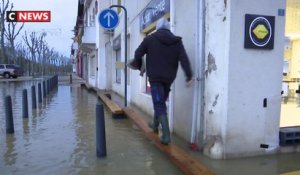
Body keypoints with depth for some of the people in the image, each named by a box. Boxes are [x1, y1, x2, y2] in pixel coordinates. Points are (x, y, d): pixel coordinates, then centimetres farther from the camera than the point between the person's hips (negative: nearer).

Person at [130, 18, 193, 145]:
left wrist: (138, 65, 20)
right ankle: (155, 125, 40)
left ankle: (166, 135, -13)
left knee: (159, 105, -3)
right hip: (169, 78, 4)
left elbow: (138, 54, 0)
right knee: (161, 101, 23)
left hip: (155, 77, -4)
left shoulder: (150, 39, -2)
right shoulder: (177, 41, 4)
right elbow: (184, 59, -7)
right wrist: (189, 76, -10)